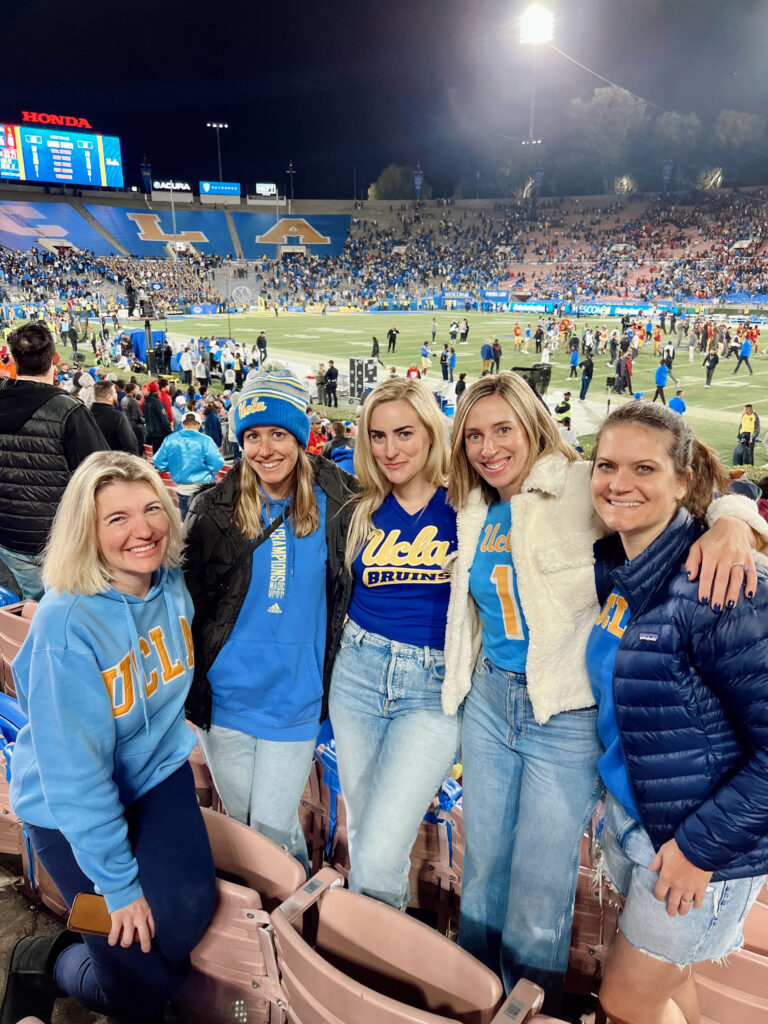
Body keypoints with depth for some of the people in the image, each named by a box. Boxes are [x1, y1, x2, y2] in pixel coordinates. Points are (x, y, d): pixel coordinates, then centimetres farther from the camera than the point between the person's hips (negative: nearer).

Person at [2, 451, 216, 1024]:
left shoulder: (172, 584, -12)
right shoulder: (66, 623, -29)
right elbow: (74, 772, -24)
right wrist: (118, 882, -18)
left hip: (158, 770, 5)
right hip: (72, 809, -5)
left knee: (189, 912, -10)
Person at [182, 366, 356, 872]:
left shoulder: (337, 502, -6)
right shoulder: (213, 508, -5)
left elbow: (349, 590, 7)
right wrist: (190, 685, 0)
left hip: (295, 698, -1)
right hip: (225, 696, 2)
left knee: (272, 830, 4)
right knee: (241, 819, 17)